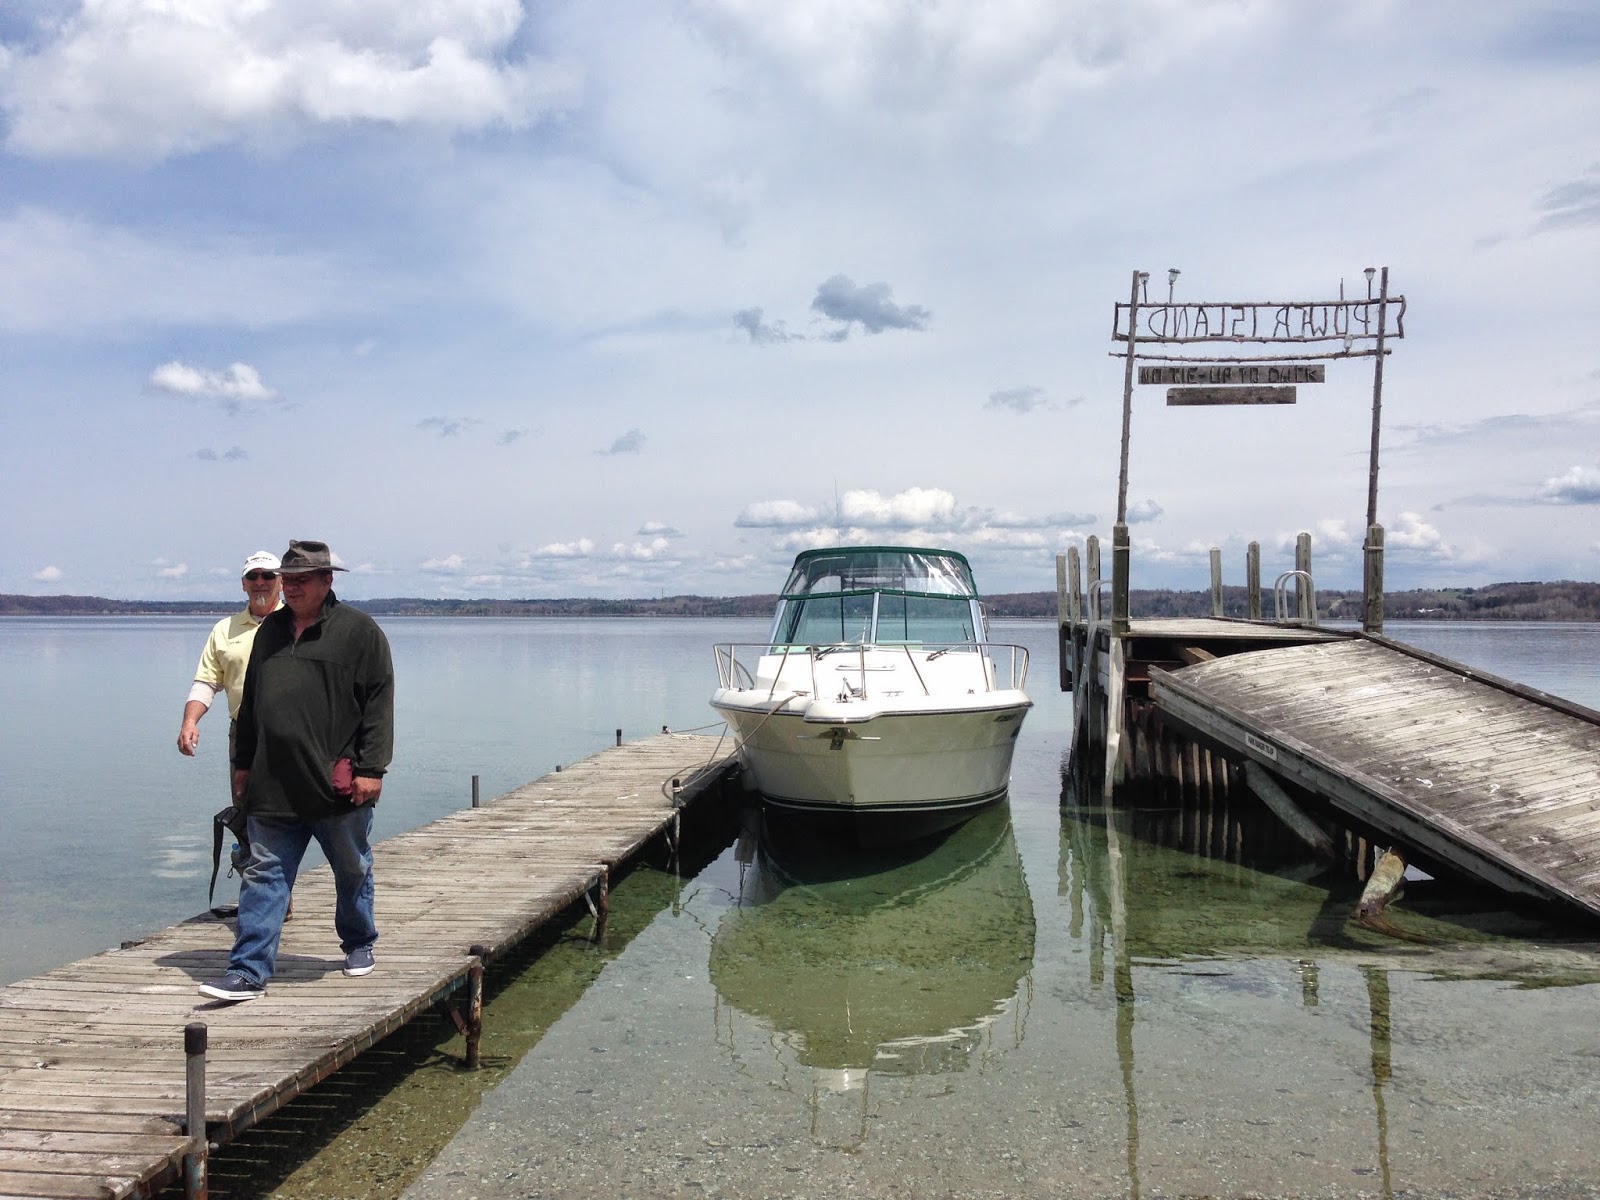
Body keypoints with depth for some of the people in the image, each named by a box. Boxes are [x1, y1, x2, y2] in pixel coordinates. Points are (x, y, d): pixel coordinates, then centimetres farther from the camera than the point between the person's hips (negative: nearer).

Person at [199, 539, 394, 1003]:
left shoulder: (359, 630, -4)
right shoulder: (269, 630, 14)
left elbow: (379, 703, -8)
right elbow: (250, 703, 20)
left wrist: (371, 768, -13)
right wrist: (242, 763, 17)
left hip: (338, 785, -4)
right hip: (273, 787, 4)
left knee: (353, 872, 13)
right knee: (263, 876, 0)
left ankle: (359, 944, 33)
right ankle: (249, 971, 2)